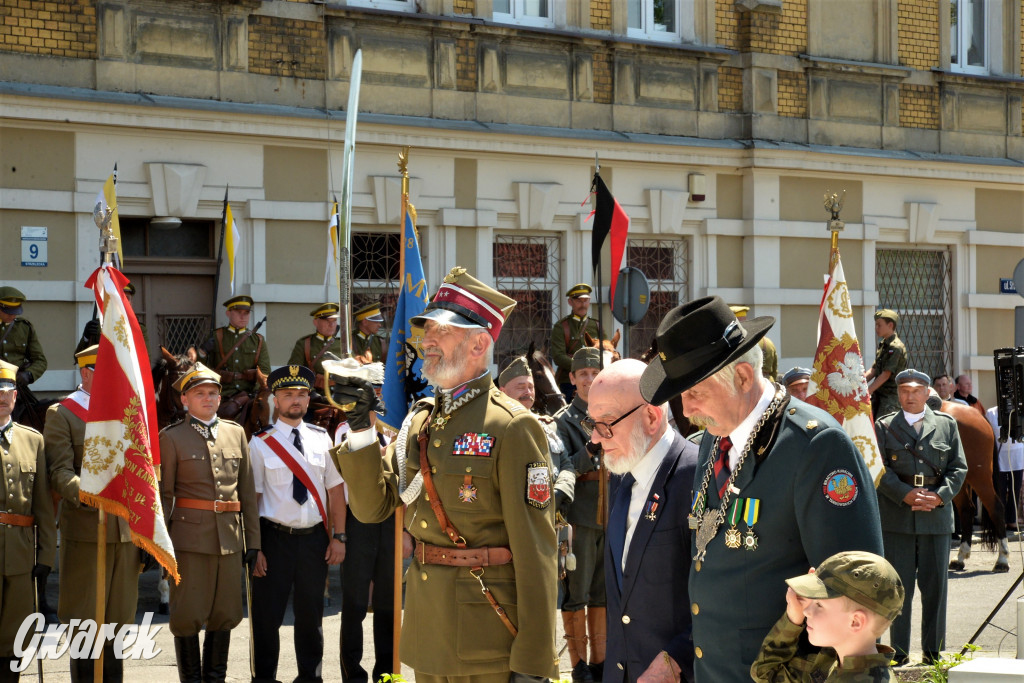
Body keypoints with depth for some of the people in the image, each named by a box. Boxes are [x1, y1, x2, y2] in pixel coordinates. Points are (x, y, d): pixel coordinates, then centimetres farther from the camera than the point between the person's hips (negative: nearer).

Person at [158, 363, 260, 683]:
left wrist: (252, 539, 8)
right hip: (189, 535, -4)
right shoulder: (171, 437, 1)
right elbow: (163, 494, 0)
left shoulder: (235, 433, 12)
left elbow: (247, 490, 12)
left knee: (225, 615, 8)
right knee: (187, 616, -1)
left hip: (229, 537, 4)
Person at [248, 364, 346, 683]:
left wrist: (338, 537, 2)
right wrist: (254, 548, -10)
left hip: (315, 537, 3)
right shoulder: (261, 442, -3)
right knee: (267, 616, 1)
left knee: (311, 614, 14)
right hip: (275, 538, -3)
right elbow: (252, 498, -5)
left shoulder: (321, 438, 6)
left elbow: (335, 489, 8)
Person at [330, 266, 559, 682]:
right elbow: (372, 506, 9)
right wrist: (361, 429, -5)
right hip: (427, 629, 7)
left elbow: (535, 552, -16)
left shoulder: (512, 427, -12)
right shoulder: (419, 420, 10)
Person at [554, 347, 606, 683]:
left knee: (603, 592, 12)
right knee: (575, 593, 1)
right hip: (579, 516, -4)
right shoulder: (564, 420, -2)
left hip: (612, 515, 4)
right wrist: (591, 449, -23)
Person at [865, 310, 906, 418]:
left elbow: (886, 375, -18)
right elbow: (873, 370, 16)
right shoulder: (882, 345, 15)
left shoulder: (896, 347, -13)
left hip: (891, 396, -9)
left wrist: (867, 391, -19)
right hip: (878, 395, 9)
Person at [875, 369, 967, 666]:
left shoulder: (946, 424, 11)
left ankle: (933, 653, 13)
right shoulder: (884, 426, 7)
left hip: (936, 517, 1)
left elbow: (958, 468, 6)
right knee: (898, 588, 2)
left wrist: (939, 496, -9)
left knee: (935, 587, 5)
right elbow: (880, 469, -2)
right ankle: (899, 654, 8)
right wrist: (906, 495, -15)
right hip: (896, 519, -1)